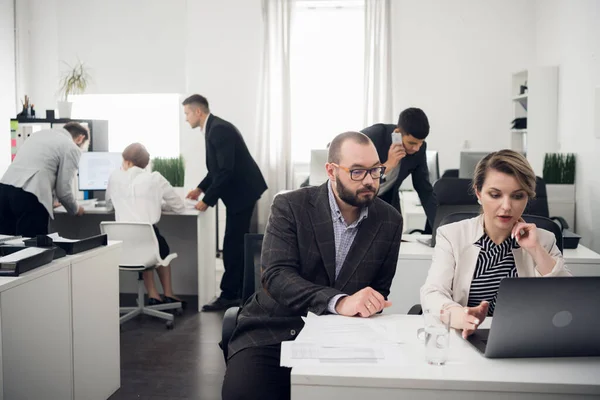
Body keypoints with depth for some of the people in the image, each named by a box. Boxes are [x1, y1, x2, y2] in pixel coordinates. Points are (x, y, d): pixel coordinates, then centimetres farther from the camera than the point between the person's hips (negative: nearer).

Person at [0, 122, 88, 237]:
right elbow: (63, 189, 0)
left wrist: (48, 199, 46)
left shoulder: (41, 133, 25)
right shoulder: (72, 148, 2)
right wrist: (75, 209, 20)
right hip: (29, 196, -8)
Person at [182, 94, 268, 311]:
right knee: (238, 243, 15)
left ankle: (229, 295, 0)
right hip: (240, 190, 10)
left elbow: (226, 170, -26)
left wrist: (207, 200, -22)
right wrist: (201, 188, 13)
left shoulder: (219, 129, -20)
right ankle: (241, 290, 24)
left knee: (233, 244, -6)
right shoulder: (213, 128, 11)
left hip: (242, 190, -10)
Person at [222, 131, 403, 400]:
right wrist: (339, 302, -33)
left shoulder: (389, 221, 3)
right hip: (273, 331, -2)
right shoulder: (290, 206, -7)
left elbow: (380, 291, 8)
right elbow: (276, 275, -18)